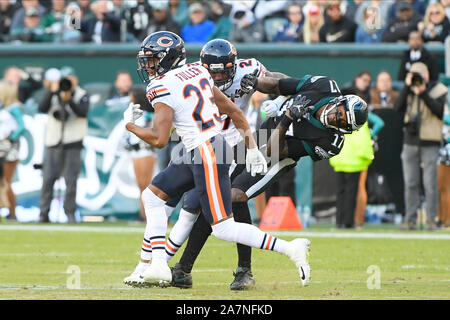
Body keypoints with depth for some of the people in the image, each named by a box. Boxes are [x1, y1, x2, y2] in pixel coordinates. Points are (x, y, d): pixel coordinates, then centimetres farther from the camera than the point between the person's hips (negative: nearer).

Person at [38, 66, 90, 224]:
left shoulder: (81, 95, 3)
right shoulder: (52, 94, 7)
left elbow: (82, 113, -14)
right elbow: (42, 108, -9)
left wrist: (69, 99, -25)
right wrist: (52, 91, -19)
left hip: (73, 143, -1)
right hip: (53, 142, 1)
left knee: (71, 180, -3)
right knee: (48, 178, -2)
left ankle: (70, 213, 5)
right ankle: (44, 213, 1)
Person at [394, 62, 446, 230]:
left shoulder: (438, 90, 0)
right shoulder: (409, 91, 11)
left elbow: (440, 111, -15)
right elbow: (398, 107, -4)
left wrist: (423, 94, -19)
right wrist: (407, 87, -10)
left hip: (430, 143, -4)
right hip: (410, 142, 4)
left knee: (430, 183, -6)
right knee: (410, 183, 3)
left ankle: (431, 219, 0)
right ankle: (410, 219, 7)